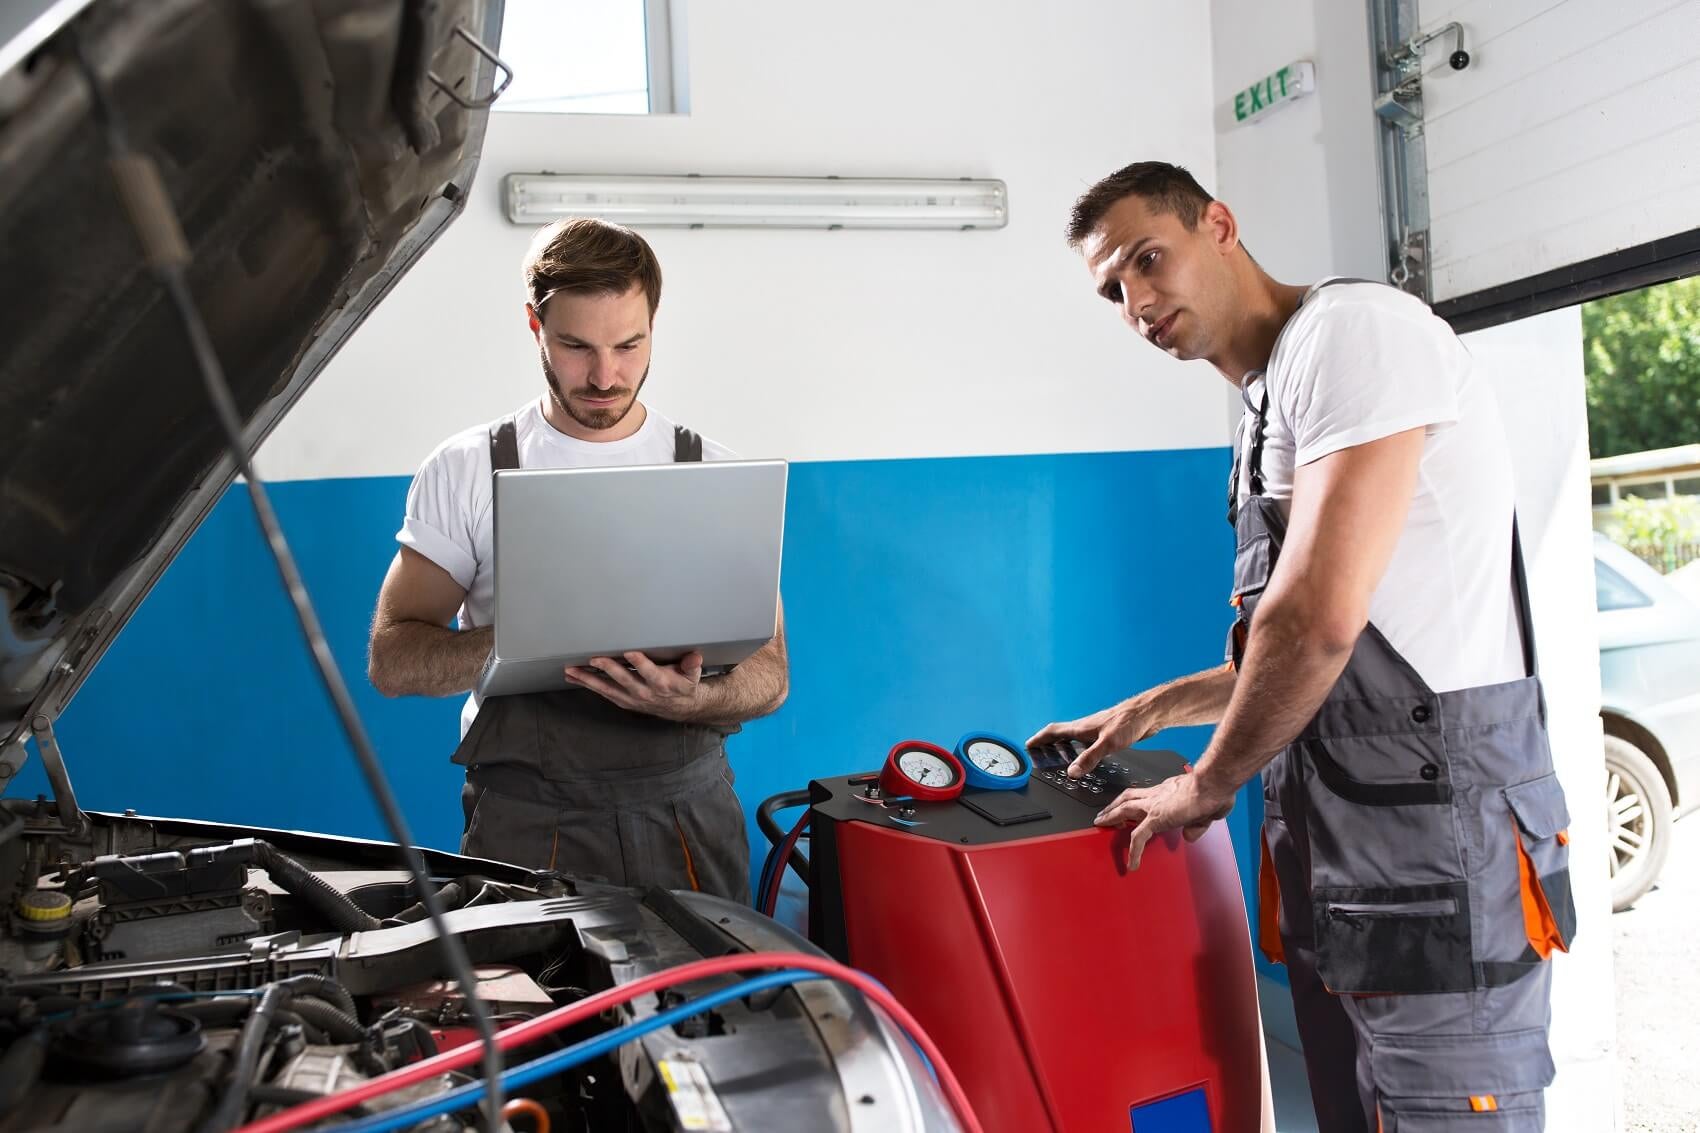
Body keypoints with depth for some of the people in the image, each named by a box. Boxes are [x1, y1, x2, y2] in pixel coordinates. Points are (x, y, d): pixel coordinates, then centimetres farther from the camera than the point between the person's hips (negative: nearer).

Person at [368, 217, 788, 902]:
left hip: (688, 813, 2)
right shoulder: (465, 471, 4)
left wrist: (692, 699, -18)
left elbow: (770, 671, 5)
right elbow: (392, 658, 0)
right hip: (527, 818, -1)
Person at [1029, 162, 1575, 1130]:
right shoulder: (1272, 411, 19)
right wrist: (1149, 711, 28)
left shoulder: (1354, 327, -11)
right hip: (1333, 867, 9)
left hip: (1436, 851, -9)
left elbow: (1318, 619, -20)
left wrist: (1208, 784, -6)